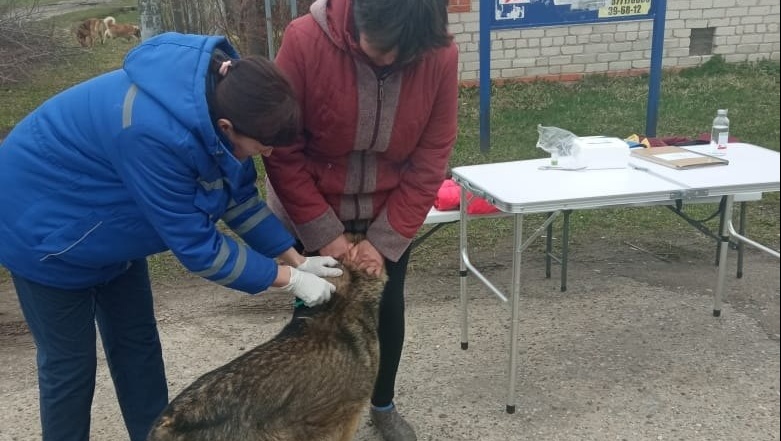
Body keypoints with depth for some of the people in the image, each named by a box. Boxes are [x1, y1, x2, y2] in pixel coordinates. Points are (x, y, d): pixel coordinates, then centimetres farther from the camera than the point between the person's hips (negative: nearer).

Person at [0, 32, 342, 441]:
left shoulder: (223, 91, -18)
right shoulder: (155, 131, -42)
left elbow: (238, 193, -4)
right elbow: (195, 244, -31)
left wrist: (294, 258, -7)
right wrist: (288, 278, -23)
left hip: (105, 220, 8)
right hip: (45, 225, -7)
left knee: (136, 341, 14)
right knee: (70, 361, 5)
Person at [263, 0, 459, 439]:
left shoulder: (441, 54, -22)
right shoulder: (305, 40, -28)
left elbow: (431, 158, -14)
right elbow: (283, 151, -20)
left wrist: (385, 239, -17)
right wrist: (324, 234, -20)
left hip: (389, 213, 2)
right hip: (310, 212, -2)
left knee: (387, 307, 13)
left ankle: (384, 405, 37)